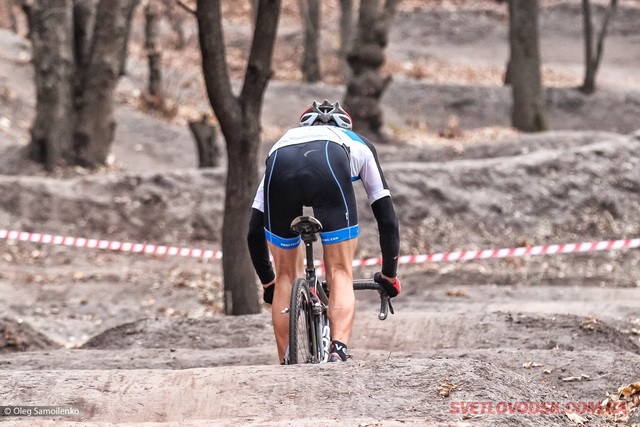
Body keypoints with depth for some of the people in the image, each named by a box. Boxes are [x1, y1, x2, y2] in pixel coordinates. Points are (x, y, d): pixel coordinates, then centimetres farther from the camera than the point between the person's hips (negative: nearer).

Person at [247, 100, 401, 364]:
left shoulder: (285, 138, 45)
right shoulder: (359, 145, 43)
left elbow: (254, 231, 44)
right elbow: (387, 217, 40)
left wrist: (268, 282, 55)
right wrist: (389, 275, 50)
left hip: (281, 166, 2)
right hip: (331, 167, -2)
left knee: (286, 275, 19)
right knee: (340, 273, 9)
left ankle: (286, 364, 15)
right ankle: (338, 352, -12)